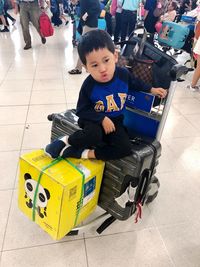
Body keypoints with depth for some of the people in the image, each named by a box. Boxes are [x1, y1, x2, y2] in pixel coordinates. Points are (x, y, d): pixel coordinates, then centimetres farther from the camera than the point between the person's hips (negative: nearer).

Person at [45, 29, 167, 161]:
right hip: (95, 120, -3)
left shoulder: (123, 74, -12)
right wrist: (102, 118, -23)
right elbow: (81, 110, -13)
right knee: (93, 135, -37)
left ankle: (84, 154, -14)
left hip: (115, 121, 4)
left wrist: (151, 90, 12)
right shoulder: (89, 85, -21)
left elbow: (136, 84, 12)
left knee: (125, 148, -18)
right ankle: (66, 141, -7)